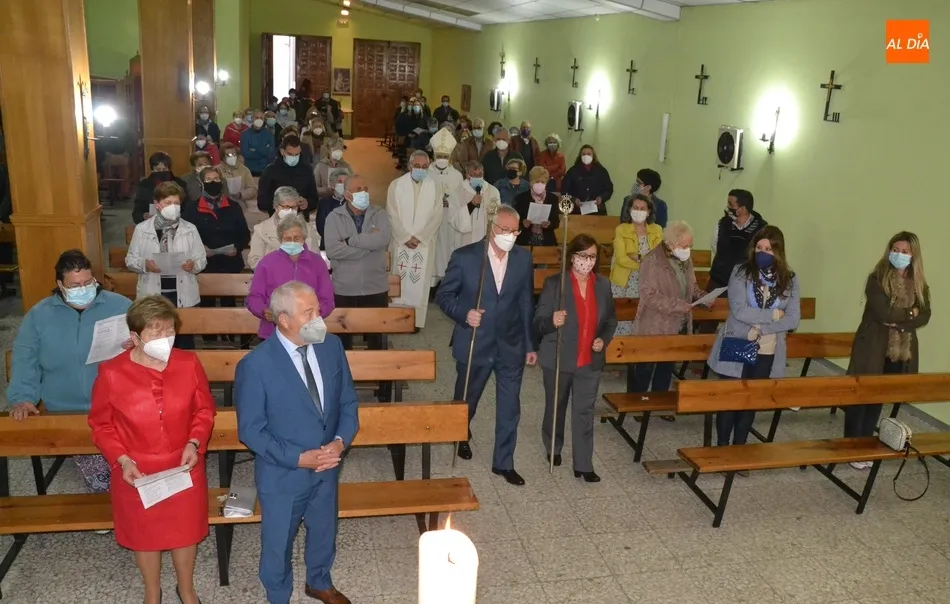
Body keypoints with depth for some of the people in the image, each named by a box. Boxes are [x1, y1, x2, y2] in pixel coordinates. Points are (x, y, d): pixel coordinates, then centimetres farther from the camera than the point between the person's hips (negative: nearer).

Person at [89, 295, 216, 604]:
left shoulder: (189, 364, -12)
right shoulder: (112, 373, -17)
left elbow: (204, 409, -1)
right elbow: (101, 424, -4)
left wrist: (195, 443, -15)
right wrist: (121, 460, -15)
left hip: (184, 469, 1)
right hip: (137, 473, -1)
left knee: (186, 530, 19)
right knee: (144, 535, 19)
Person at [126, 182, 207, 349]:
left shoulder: (190, 229, 2)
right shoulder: (142, 229, 0)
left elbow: (202, 259, 3)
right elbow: (130, 259, 4)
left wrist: (193, 265, -19)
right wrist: (145, 265, -16)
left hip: (183, 295, 0)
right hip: (152, 295, 0)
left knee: (185, 341, 9)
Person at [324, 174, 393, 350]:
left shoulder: (379, 214, 2)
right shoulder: (334, 217, -2)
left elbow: (384, 239, -19)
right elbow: (332, 250, -17)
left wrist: (350, 240, -16)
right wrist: (369, 243, -14)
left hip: (376, 288, 1)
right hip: (344, 289, -1)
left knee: (376, 335, 13)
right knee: (344, 335, 12)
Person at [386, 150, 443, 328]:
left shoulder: (434, 187, 1)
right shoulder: (396, 185, 1)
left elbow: (437, 217, -2)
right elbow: (392, 215, -2)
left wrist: (419, 237, -9)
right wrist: (406, 237, -10)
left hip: (424, 245, 0)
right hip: (401, 243, 0)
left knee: (419, 285, 1)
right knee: (400, 284, 2)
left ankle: (417, 321, 9)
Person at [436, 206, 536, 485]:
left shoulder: (524, 258, -2)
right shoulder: (465, 256, -12)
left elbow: (526, 303, 4)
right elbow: (443, 295, -5)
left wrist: (530, 344, 7)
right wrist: (464, 313, -24)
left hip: (511, 346, 2)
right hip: (474, 344, -2)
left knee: (509, 407, 6)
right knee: (466, 399, 19)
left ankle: (504, 462, 22)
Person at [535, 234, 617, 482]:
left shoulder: (603, 285, 0)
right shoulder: (554, 283, -12)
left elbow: (610, 320, 12)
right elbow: (538, 323, -12)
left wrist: (604, 339, -7)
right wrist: (553, 322, -34)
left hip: (590, 361, 2)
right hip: (558, 359, -2)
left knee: (585, 412, 4)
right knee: (556, 406, 18)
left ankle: (583, 465, 12)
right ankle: (553, 448, 42)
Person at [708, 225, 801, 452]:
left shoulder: (789, 279, 0)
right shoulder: (741, 272, -7)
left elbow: (792, 320, -8)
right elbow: (738, 310, -18)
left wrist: (760, 328, -18)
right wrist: (773, 315, -13)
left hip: (766, 353, 2)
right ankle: (721, 449, 22)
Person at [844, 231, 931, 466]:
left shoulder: (920, 284, 7)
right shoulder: (877, 279, -9)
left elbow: (924, 317, -4)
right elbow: (882, 313, -20)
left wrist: (899, 322, -18)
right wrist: (909, 313, -9)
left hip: (901, 352, 5)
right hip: (873, 348, -4)